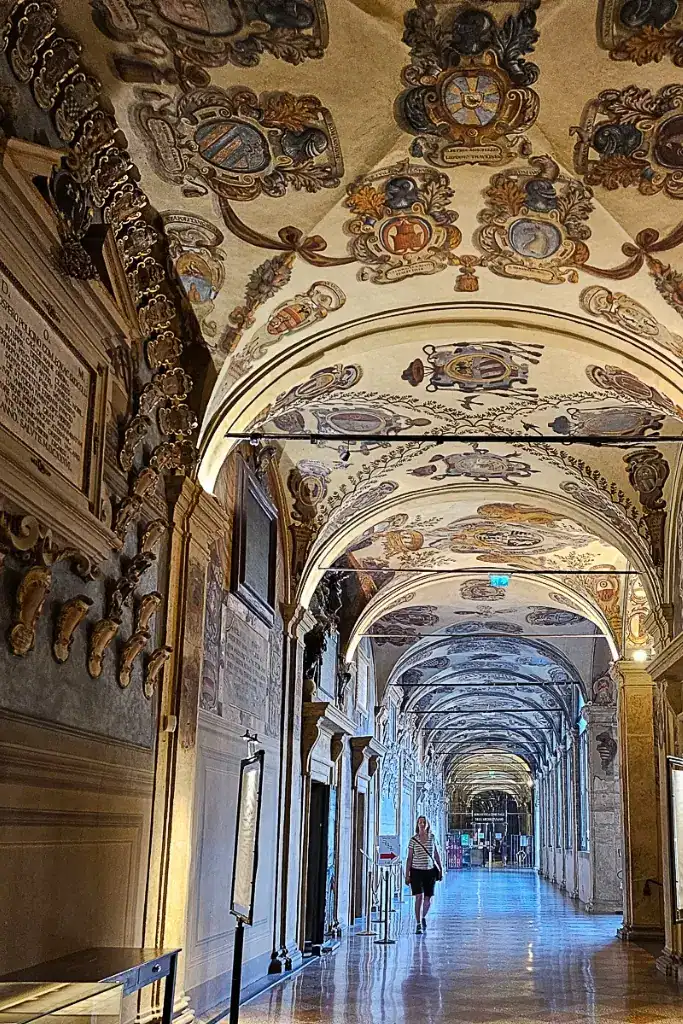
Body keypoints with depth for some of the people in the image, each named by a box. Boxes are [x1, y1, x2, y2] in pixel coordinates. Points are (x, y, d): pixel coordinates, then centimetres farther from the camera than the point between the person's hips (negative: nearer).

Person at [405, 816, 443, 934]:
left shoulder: (432, 838, 5)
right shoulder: (413, 840, -1)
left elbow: (437, 855, 11)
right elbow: (409, 858, 1)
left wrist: (440, 870, 7)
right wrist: (407, 875, -1)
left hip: (430, 871, 2)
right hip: (417, 871, -2)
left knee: (428, 899, 6)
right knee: (419, 897, -13)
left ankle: (423, 917, 35)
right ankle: (419, 925, -8)